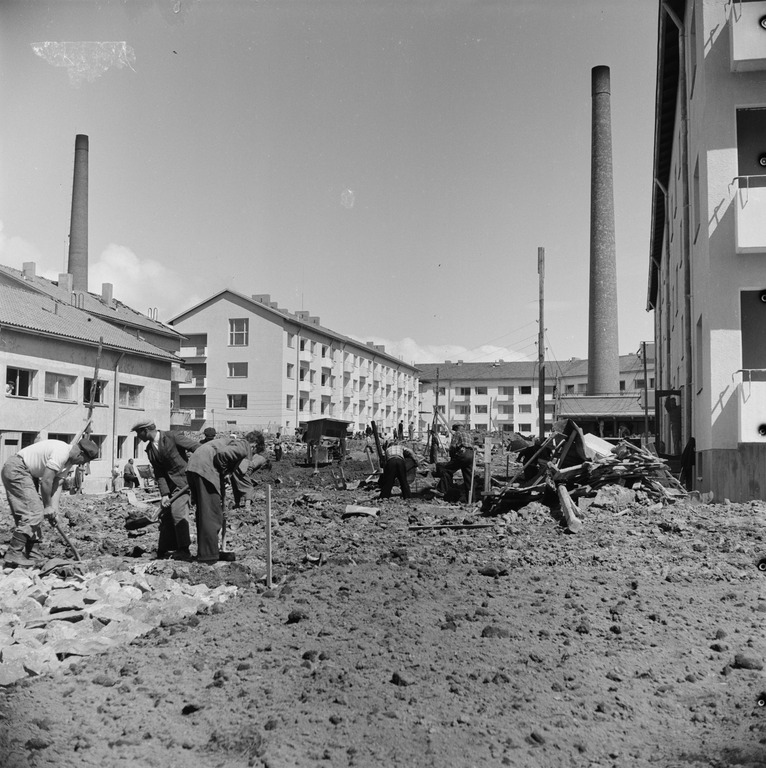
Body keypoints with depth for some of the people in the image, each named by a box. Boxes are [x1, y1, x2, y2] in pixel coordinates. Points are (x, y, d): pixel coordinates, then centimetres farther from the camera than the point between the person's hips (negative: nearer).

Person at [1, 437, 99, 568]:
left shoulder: (69, 461, 9)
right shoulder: (61, 453, -24)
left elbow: (57, 484, 6)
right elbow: (46, 481, -22)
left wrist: (54, 507, -4)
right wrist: (48, 506, -11)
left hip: (27, 473, 11)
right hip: (16, 470, -11)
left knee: (36, 512, 11)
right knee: (33, 514, -15)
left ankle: (34, 556, 14)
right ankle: (13, 556, -14)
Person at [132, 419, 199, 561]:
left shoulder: (173, 437, -12)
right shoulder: (149, 450, 9)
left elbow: (198, 448, -14)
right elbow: (159, 473, 4)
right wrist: (164, 494, -8)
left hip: (184, 479, -7)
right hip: (169, 484, 7)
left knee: (178, 511, -18)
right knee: (165, 515, 5)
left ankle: (184, 551, -15)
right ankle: (164, 551, 12)